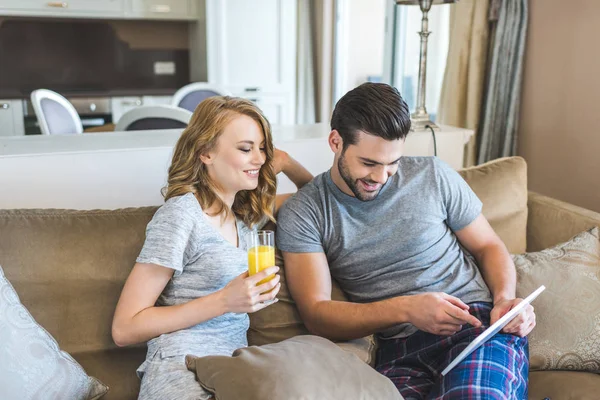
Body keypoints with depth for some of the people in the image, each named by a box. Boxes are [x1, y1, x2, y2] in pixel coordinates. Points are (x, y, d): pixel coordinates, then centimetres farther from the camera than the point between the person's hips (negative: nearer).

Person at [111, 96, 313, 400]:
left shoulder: (246, 212, 12)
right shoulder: (181, 213, -9)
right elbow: (124, 329, -9)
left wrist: (286, 163, 8)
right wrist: (224, 301, -18)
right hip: (181, 374, -6)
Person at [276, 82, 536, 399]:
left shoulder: (434, 175, 5)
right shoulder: (301, 214, -1)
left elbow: (488, 246, 15)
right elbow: (315, 314, -7)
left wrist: (505, 299, -6)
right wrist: (405, 309, -20)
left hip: (477, 323, 1)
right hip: (398, 349, 0)